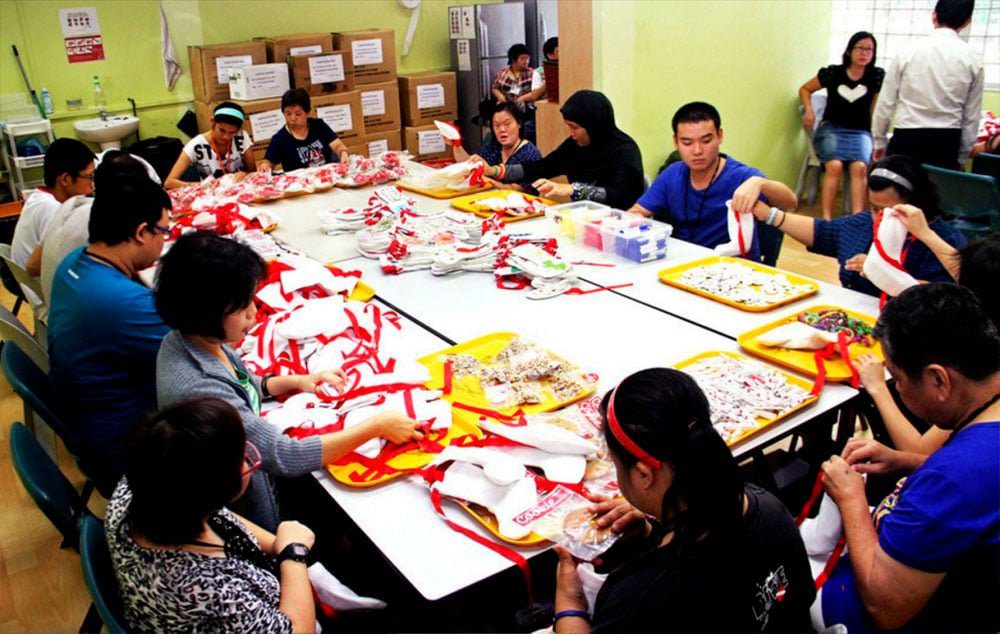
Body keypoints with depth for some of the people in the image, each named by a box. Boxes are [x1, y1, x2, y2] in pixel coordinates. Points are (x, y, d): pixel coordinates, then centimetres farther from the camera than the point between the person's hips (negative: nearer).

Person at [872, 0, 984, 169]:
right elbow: (972, 117, 6)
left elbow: (885, 103, 0)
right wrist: (961, 157, 16)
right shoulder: (973, 60, 1)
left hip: (906, 139, -2)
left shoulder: (907, 53, -4)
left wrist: (880, 142, 13)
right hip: (947, 142, 2)